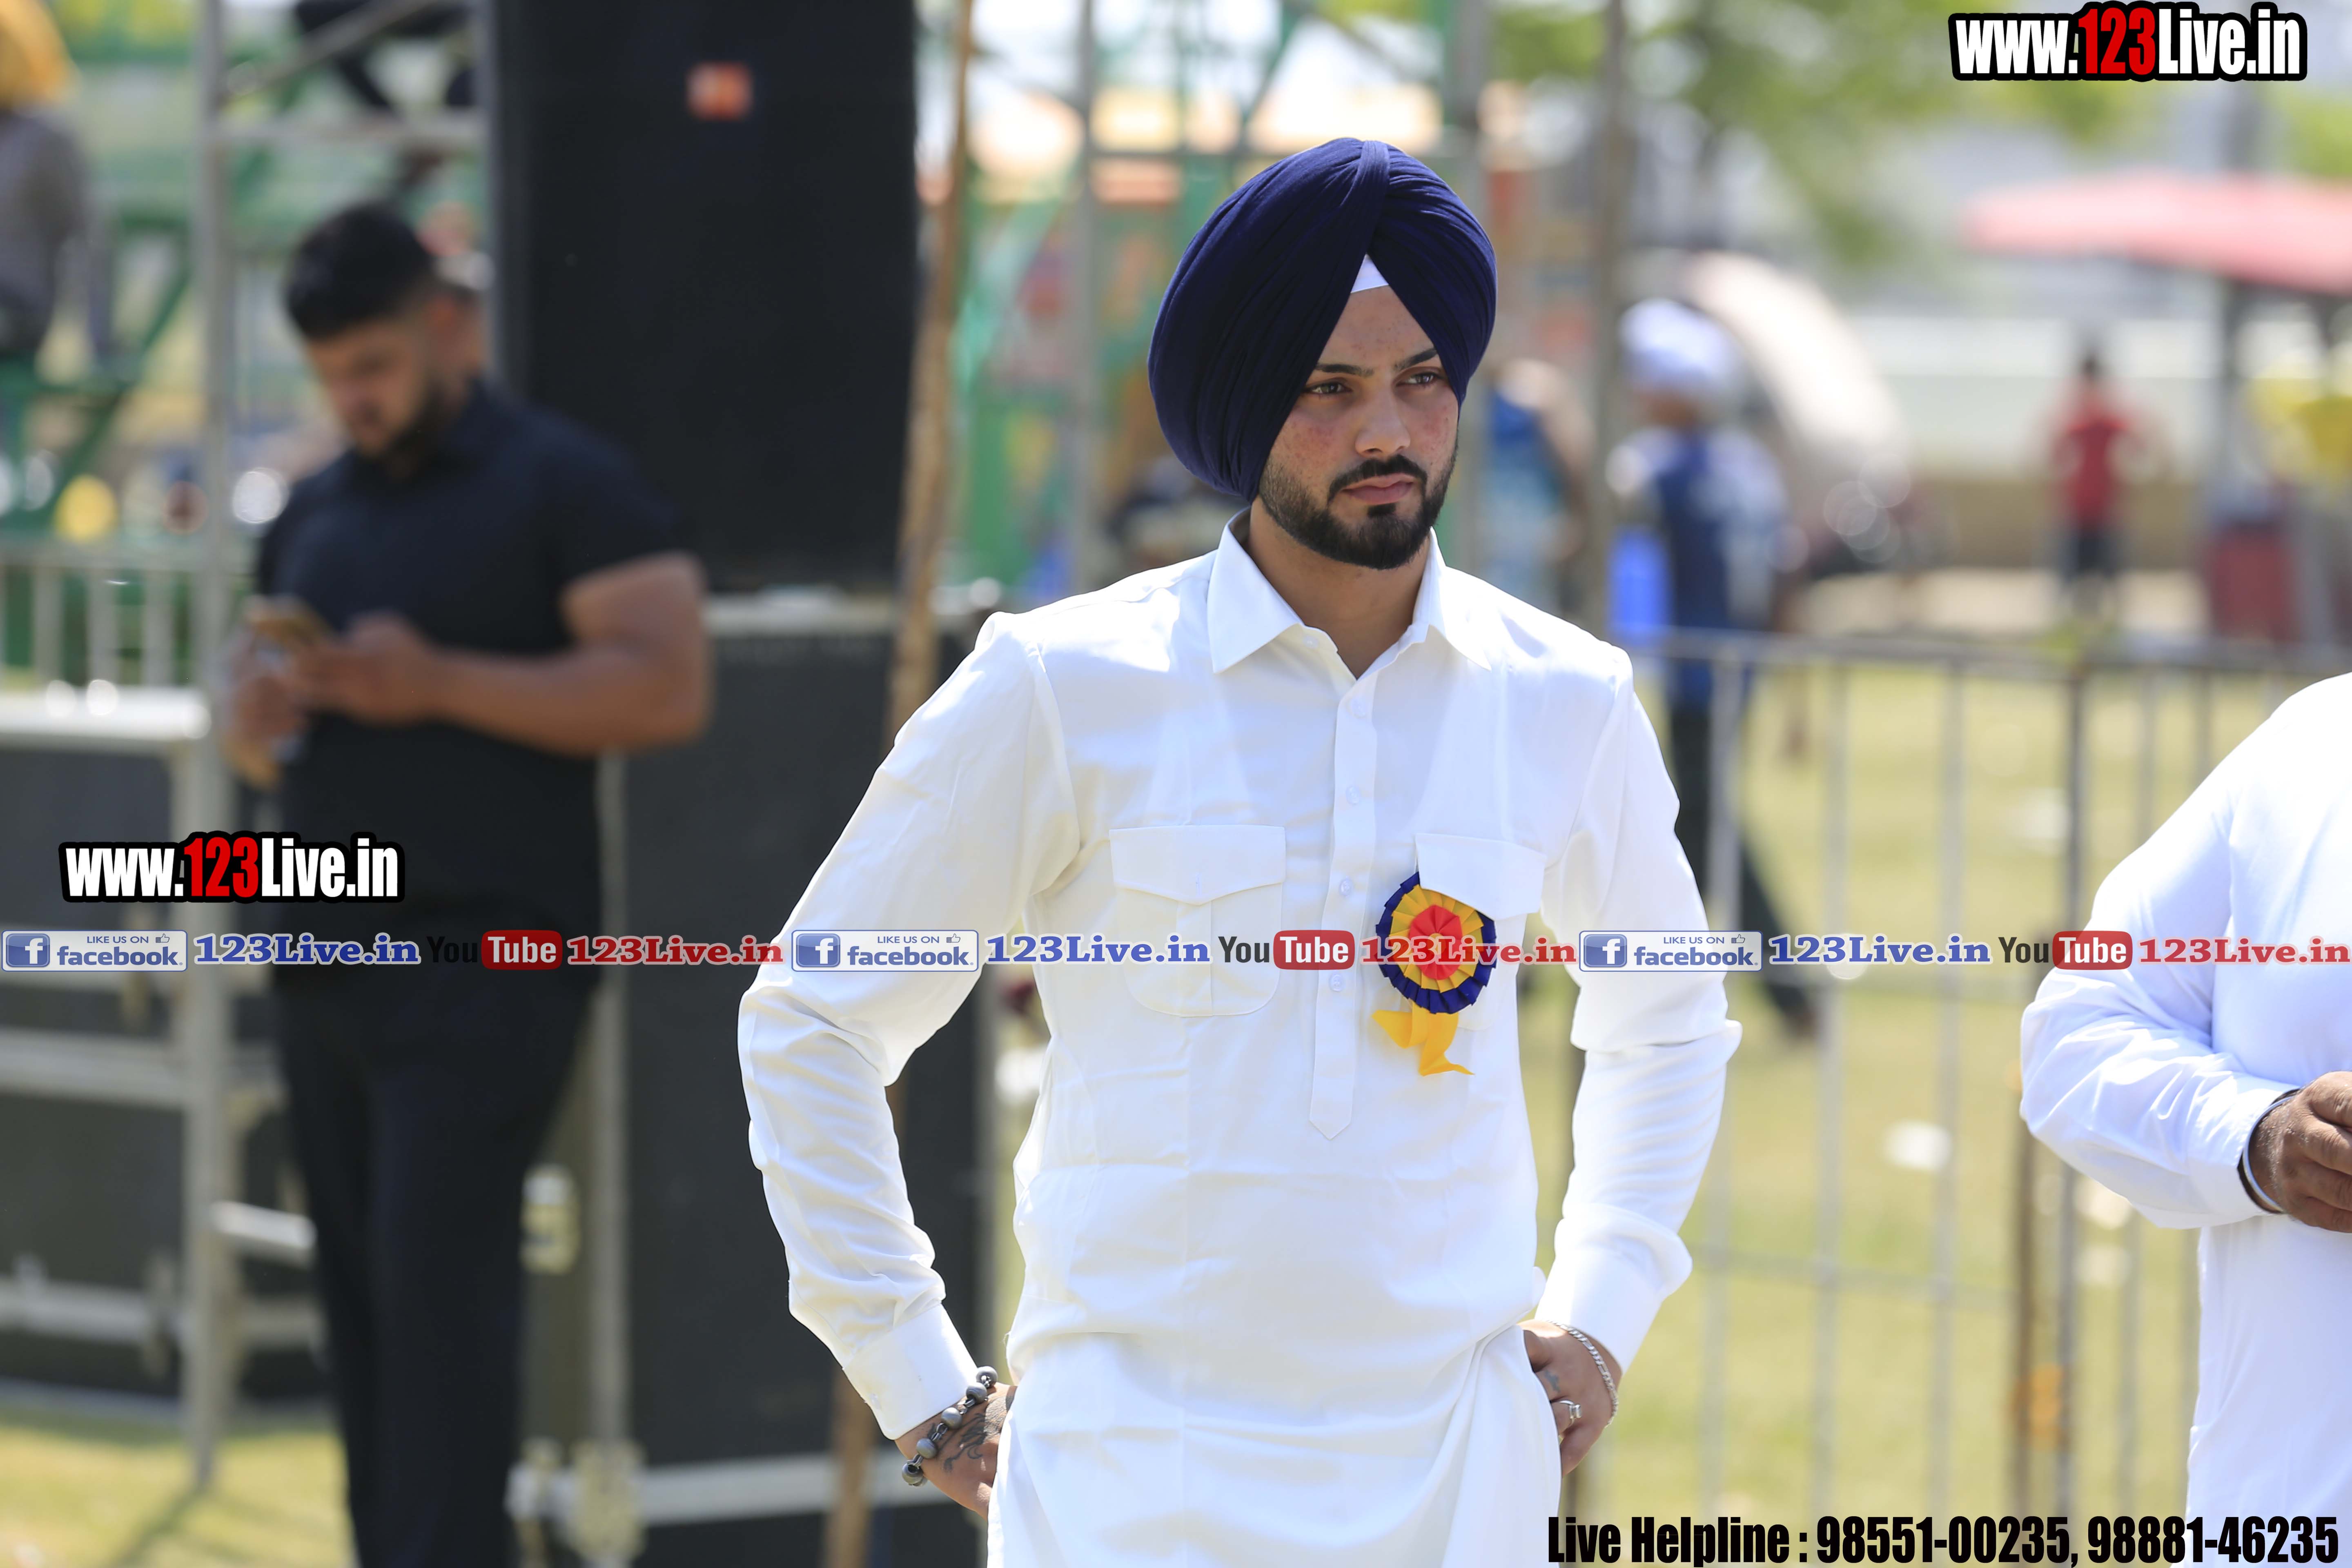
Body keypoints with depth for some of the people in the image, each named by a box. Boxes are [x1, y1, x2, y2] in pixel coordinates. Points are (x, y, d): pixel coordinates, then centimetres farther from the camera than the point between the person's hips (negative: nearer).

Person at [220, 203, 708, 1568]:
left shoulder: (563, 485, -3)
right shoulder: (315, 517, 19)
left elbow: (669, 686, -13)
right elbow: (258, 734, 24)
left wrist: (439, 684, -18)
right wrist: (258, 718, -1)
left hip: (480, 961, -7)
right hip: (329, 964, 7)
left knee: (439, 1289, -14)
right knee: (363, 1302, 4)